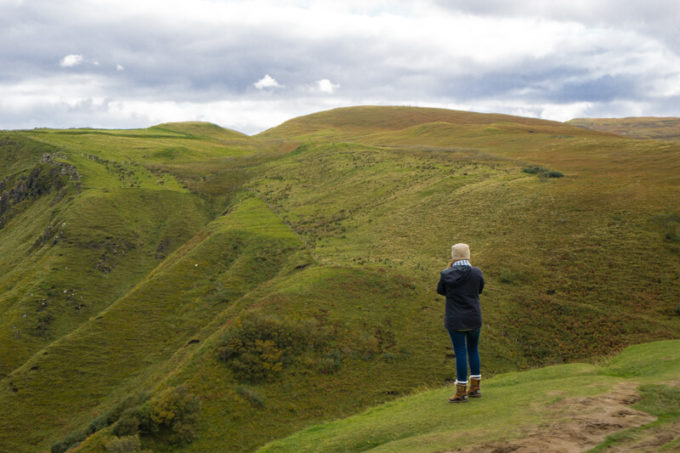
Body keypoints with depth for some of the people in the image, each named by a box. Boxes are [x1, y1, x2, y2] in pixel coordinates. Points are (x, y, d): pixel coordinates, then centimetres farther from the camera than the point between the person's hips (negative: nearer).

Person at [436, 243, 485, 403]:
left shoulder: (447, 274, -12)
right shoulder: (477, 273, -8)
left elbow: (440, 290, 6)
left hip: (455, 320, -2)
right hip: (474, 318, 2)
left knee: (460, 354, 3)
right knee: (473, 350, 19)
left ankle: (461, 392, 8)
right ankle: (475, 387, 26)